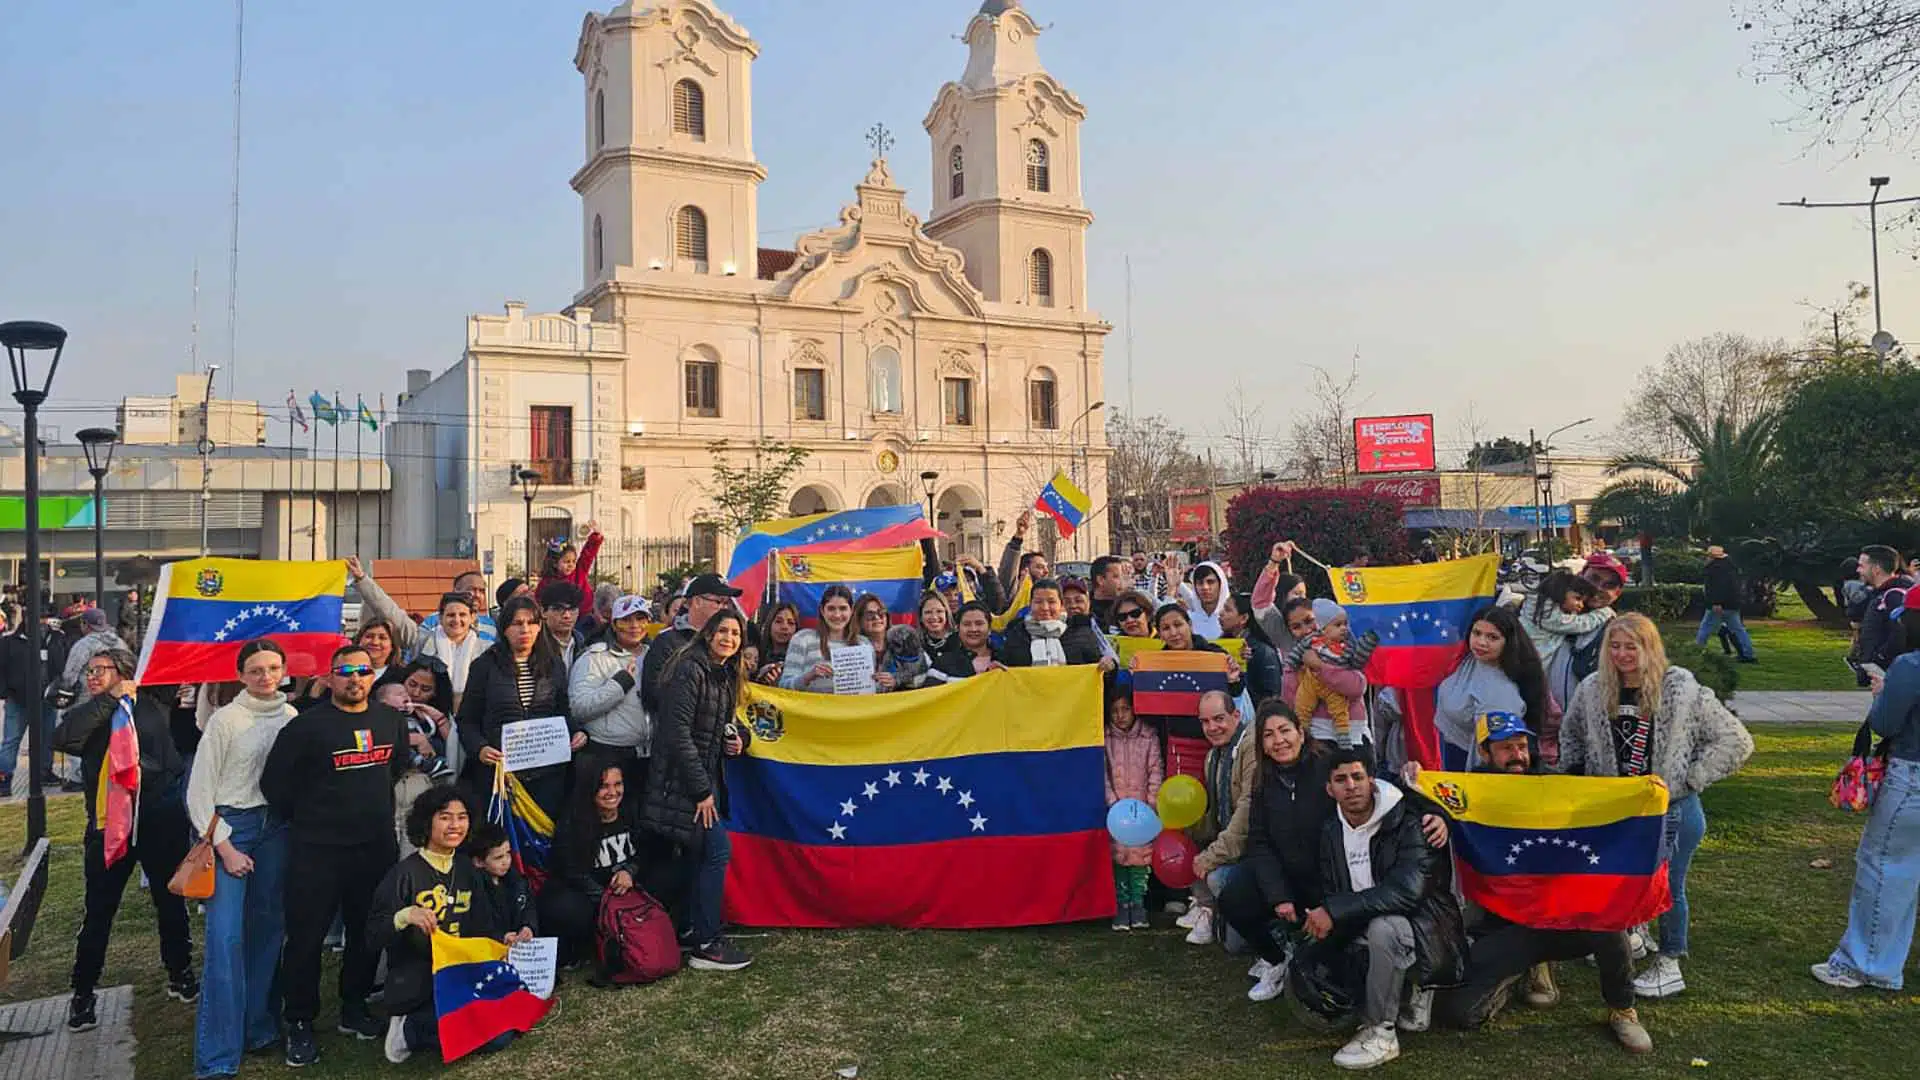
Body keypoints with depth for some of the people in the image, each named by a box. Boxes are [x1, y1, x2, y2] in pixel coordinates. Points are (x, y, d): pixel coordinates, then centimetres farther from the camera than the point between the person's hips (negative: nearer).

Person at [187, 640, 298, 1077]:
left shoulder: (292, 717, 4)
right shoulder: (225, 720, -7)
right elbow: (199, 790, -7)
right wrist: (224, 847, -10)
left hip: (276, 827, 4)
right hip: (230, 826, -4)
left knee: (268, 928, 8)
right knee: (226, 936, -8)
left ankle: (259, 1026, 21)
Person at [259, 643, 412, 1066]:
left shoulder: (392, 720, 6)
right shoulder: (307, 725, -9)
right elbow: (274, 782, -6)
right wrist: (305, 818, 1)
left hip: (376, 846, 5)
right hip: (317, 850, -4)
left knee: (367, 932, 14)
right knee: (306, 936, 1)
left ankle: (354, 1009, 30)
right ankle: (300, 1024, 16)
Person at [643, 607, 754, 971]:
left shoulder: (726, 676, 11)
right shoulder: (690, 670, -16)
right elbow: (677, 733, -20)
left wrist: (737, 738, 1)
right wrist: (701, 790, -19)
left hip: (706, 775, 9)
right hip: (681, 778, -9)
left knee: (696, 853, 13)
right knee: (716, 850, -10)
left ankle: (690, 929, 24)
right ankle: (706, 945, -3)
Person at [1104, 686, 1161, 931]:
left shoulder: (1148, 738, 2)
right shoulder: (1105, 739, 1)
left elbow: (1156, 771, 1)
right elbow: (1102, 774, -1)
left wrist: (1152, 801, -6)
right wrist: (1113, 802, -10)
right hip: (1116, 808, 0)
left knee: (1141, 853, -2)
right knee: (1118, 855, 0)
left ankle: (1138, 903, 9)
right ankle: (1121, 904, 8)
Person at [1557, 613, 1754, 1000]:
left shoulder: (1683, 691, -14)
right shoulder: (1593, 689, -2)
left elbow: (1736, 742, -9)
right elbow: (1571, 733, 18)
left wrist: (1689, 779, -11)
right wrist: (1575, 774, 10)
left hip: (1671, 809, -3)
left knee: (1668, 887, 6)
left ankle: (1670, 965, 23)